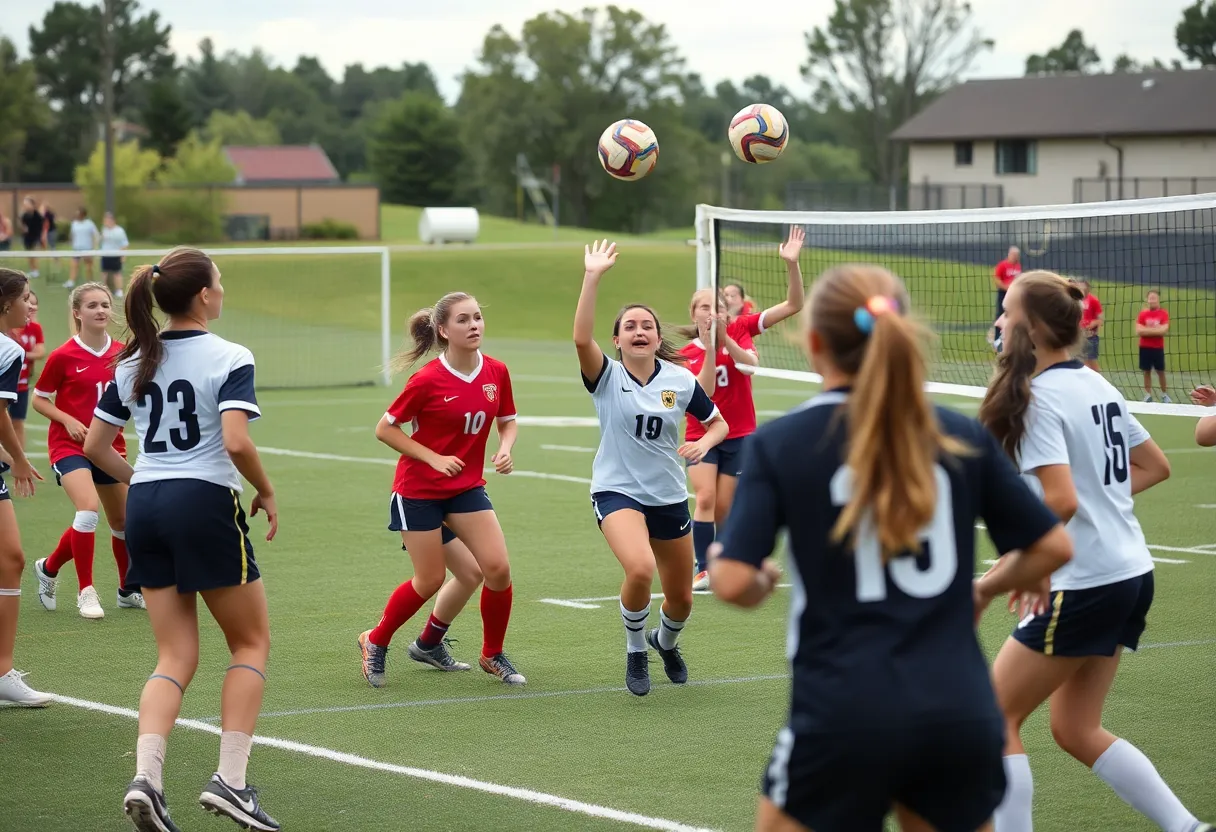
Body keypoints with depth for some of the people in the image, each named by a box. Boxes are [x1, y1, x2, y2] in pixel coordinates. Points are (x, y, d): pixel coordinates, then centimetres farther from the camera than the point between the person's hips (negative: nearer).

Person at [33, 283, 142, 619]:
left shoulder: (122, 353, 1)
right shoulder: (63, 357, -11)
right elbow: (39, 399, -2)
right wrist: (68, 420, -17)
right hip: (70, 445, -5)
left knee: (123, 521, 12)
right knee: (89, 508, -25)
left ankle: (129, 591, 33)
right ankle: (86, 591, -11)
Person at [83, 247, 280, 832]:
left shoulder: (134, 362, 10)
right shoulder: (229, 358, -8)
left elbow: (94, 446, 11)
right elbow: (236, 442, -20)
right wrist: (268, 494, -5)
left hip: (145, 509, 6)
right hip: (206, 504, -6)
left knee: (176, 657, 8)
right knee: (251, 641, 11)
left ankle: (146, 778, -13)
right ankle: (230, 779, 0)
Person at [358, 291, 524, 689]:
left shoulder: (496, 372, -5)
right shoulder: (427, 380, -19)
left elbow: (508, 421, 11)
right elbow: (384, 429, -11)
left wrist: (505, 448, -11)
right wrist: (434, 459, -19)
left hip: (468, 487, 5)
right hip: (419, 490, -4)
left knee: (498, 569, -8)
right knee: (429, 581, 0)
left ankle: (493, 655, 13)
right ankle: (375, 642, 25)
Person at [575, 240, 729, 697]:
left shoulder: (680, 380, -2)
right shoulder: (606, 376, -10)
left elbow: (718, 423, 10)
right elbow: (581, 338, -30)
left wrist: (703, 443, -13)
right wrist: (592, 277, -35)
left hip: (669, 497, 4)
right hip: (617, 491, -4)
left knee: (681, 599, 13)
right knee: (640, 568, -31)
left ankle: (665, 643, 50)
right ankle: (635, 652, -3)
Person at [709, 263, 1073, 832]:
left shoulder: (779, 444, -3)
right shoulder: (962, 438, 6)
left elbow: (734, 583, -10)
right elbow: (1053, 547, 9)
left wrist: (762, 581, 13)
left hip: (845, 717, -3)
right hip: (962, 711, 3)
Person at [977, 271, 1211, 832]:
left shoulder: (1039, 397, -16)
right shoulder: (1096, 384, 10)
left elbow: (1060, 501, -26)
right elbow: (1155, 467, 18)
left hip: (1084, 588, -9)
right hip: (1132, 576, 9)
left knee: (995, 717, 4)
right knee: (1076, 729, 17)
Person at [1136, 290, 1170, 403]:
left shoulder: (1163, 314, -5)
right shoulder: (1142, 314, 1)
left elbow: (1164, 330, -16)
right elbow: (1139, 331, -8)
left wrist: (1147, 330, -12)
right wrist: (1156, 330, -12)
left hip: (1158, 348, -1)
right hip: (1145, 347, 1)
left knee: (1161, 371, 6)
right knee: (1146, 371, 6)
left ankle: (1164, 394, 18)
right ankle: (1148, 395, 13)